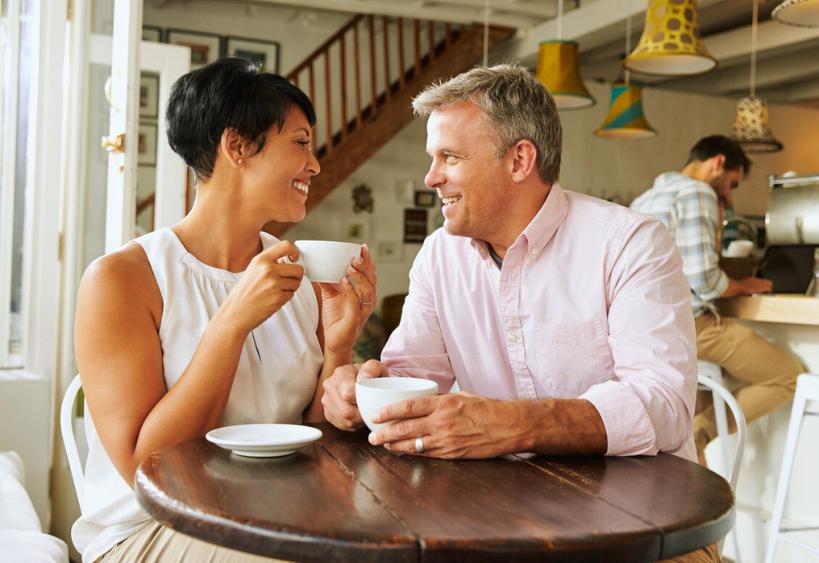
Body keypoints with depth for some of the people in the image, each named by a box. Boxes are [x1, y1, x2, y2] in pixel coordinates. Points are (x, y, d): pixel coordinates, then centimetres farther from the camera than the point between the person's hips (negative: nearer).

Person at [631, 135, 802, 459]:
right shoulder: (697, 192, -8)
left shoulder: (644, 200, 20)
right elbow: (703, 278, -17)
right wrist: (745, 286, 2)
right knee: (789, 375, 4)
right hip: (690, 324, -9)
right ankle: (698, 433, -6)